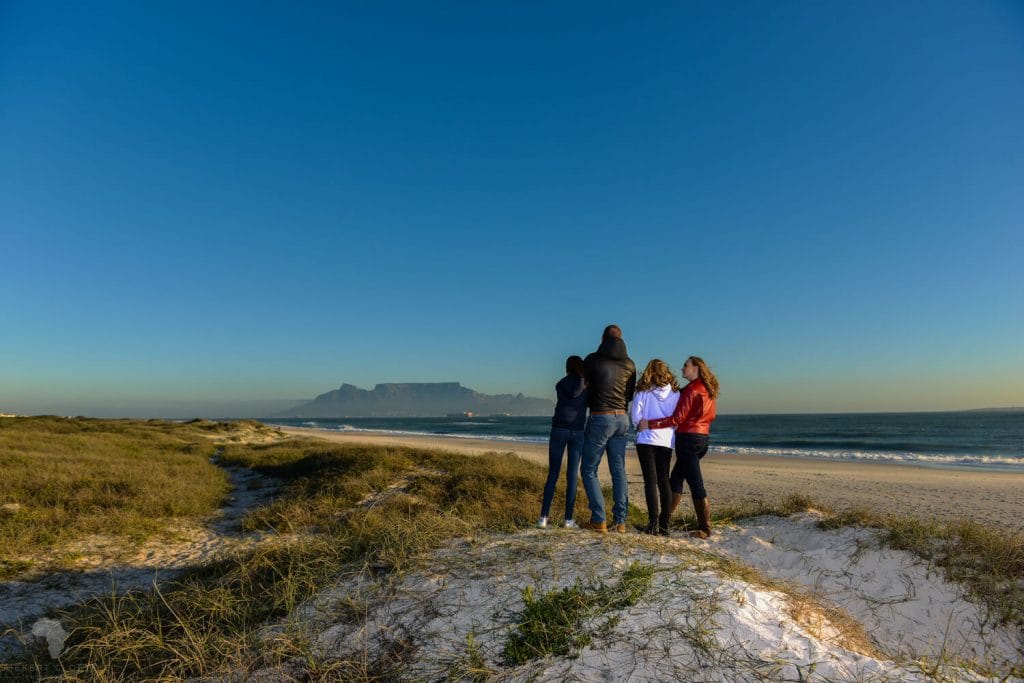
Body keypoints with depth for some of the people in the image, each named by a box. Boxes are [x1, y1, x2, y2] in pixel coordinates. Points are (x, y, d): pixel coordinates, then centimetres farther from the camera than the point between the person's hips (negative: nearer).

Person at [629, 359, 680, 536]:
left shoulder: (643, 392, -4)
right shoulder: (675, 393, 2)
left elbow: (635, 416, -5)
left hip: (647, 440, -3)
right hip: (667, 441, 3)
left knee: (650, 480, -1)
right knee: (664, 481, 9)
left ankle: (654, 521, -7)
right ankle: (664, 524, 9)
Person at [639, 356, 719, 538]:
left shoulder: (691, 390, -14)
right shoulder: (708, 390, 12)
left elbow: (676, 419, -19)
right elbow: (709, 417, 16)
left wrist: (649, 424, -18)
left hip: (688, 439, -9)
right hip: (702, 439, 9)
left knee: (696, 484, -4)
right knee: (675, 479, 15)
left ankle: (705, 529, 1)